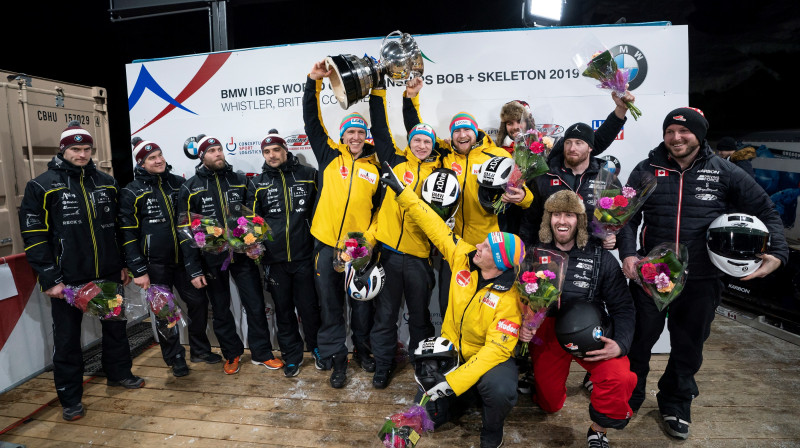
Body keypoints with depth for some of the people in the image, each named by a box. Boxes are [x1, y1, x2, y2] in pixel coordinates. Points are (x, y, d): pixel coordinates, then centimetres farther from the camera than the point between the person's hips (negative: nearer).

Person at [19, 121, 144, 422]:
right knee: (67, 338, 8)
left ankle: (119, 373, 37)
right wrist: (50, 279, -11)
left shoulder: (106, 183, 7)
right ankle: (70, 398, 23)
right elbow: (34, 236, -8)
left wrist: (125, 264, 9)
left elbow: (121, 226, 12)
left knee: (115, 326, 17)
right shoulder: (42, 186, -5)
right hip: (68, 279, -3)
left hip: (108, 273, 4)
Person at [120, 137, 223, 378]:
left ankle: (199, 349, 27)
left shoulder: (178, 183, 6)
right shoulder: (132, 192, -5)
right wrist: (139, 270, -11)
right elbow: (128, 234, -7)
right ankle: (175, 358, 24)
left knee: (198, 300, 8)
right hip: (155, 265, -4)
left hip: (183, 259, 4)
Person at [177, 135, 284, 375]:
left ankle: (261, 353, 21)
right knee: (221, 310, 11)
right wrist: (194, 269, -7)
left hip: (242, 256, 1)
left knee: (256, 305, 4)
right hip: (212, 260, -1)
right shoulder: (190, 188, -2)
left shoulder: (239, 180, 5)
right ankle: (232, 354, 30)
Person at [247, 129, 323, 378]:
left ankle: (317, 348, 29)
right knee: (283, 309, 12)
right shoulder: (257, 184, 8)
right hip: (274, 259, 2)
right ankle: (292, 354, 29)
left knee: (309, 306, 6)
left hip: (304, 256, -2)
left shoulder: (308, 175, 1)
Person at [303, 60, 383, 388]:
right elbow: (311, 120, 1)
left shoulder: (375, 165, 5)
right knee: (330, 305, 9)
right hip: (327, 244, 0)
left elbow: (381, 205, 8)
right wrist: (314, 82, -8)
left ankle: (363, 349, 36)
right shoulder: (329, 155, 5)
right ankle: (336, 358, 26)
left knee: (363, 304, 13)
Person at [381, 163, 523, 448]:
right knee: (427, 414, -5)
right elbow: (435, 227, -7)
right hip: (452, 351, 4)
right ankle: (468, 397, 27)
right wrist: (402, 191, -4)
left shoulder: (509, 300, -25)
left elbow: (495, 350, -27)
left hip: (489, 358, -4)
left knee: (500, 391, -36)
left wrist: (453, 382, -34)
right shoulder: (462, 257, -12)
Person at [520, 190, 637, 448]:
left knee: (619, 378, -29)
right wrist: (521, 325, -14)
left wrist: (620, 344, -16)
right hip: (546, 334, 1)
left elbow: (623, 307, 0)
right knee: (550, 404, 9)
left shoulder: (601, 258, -3)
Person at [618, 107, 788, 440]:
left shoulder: (724, 172, 1)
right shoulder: (647, 171, 0)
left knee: (689, 346, 15)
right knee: (640, 338, 11)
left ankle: (676, 403, 37)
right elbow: (628, 217, 1)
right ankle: (629, 396, 33)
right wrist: (628, 253, -14)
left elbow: (765, 212, 8)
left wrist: (777, 253, -6)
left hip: (701, 280, 1)